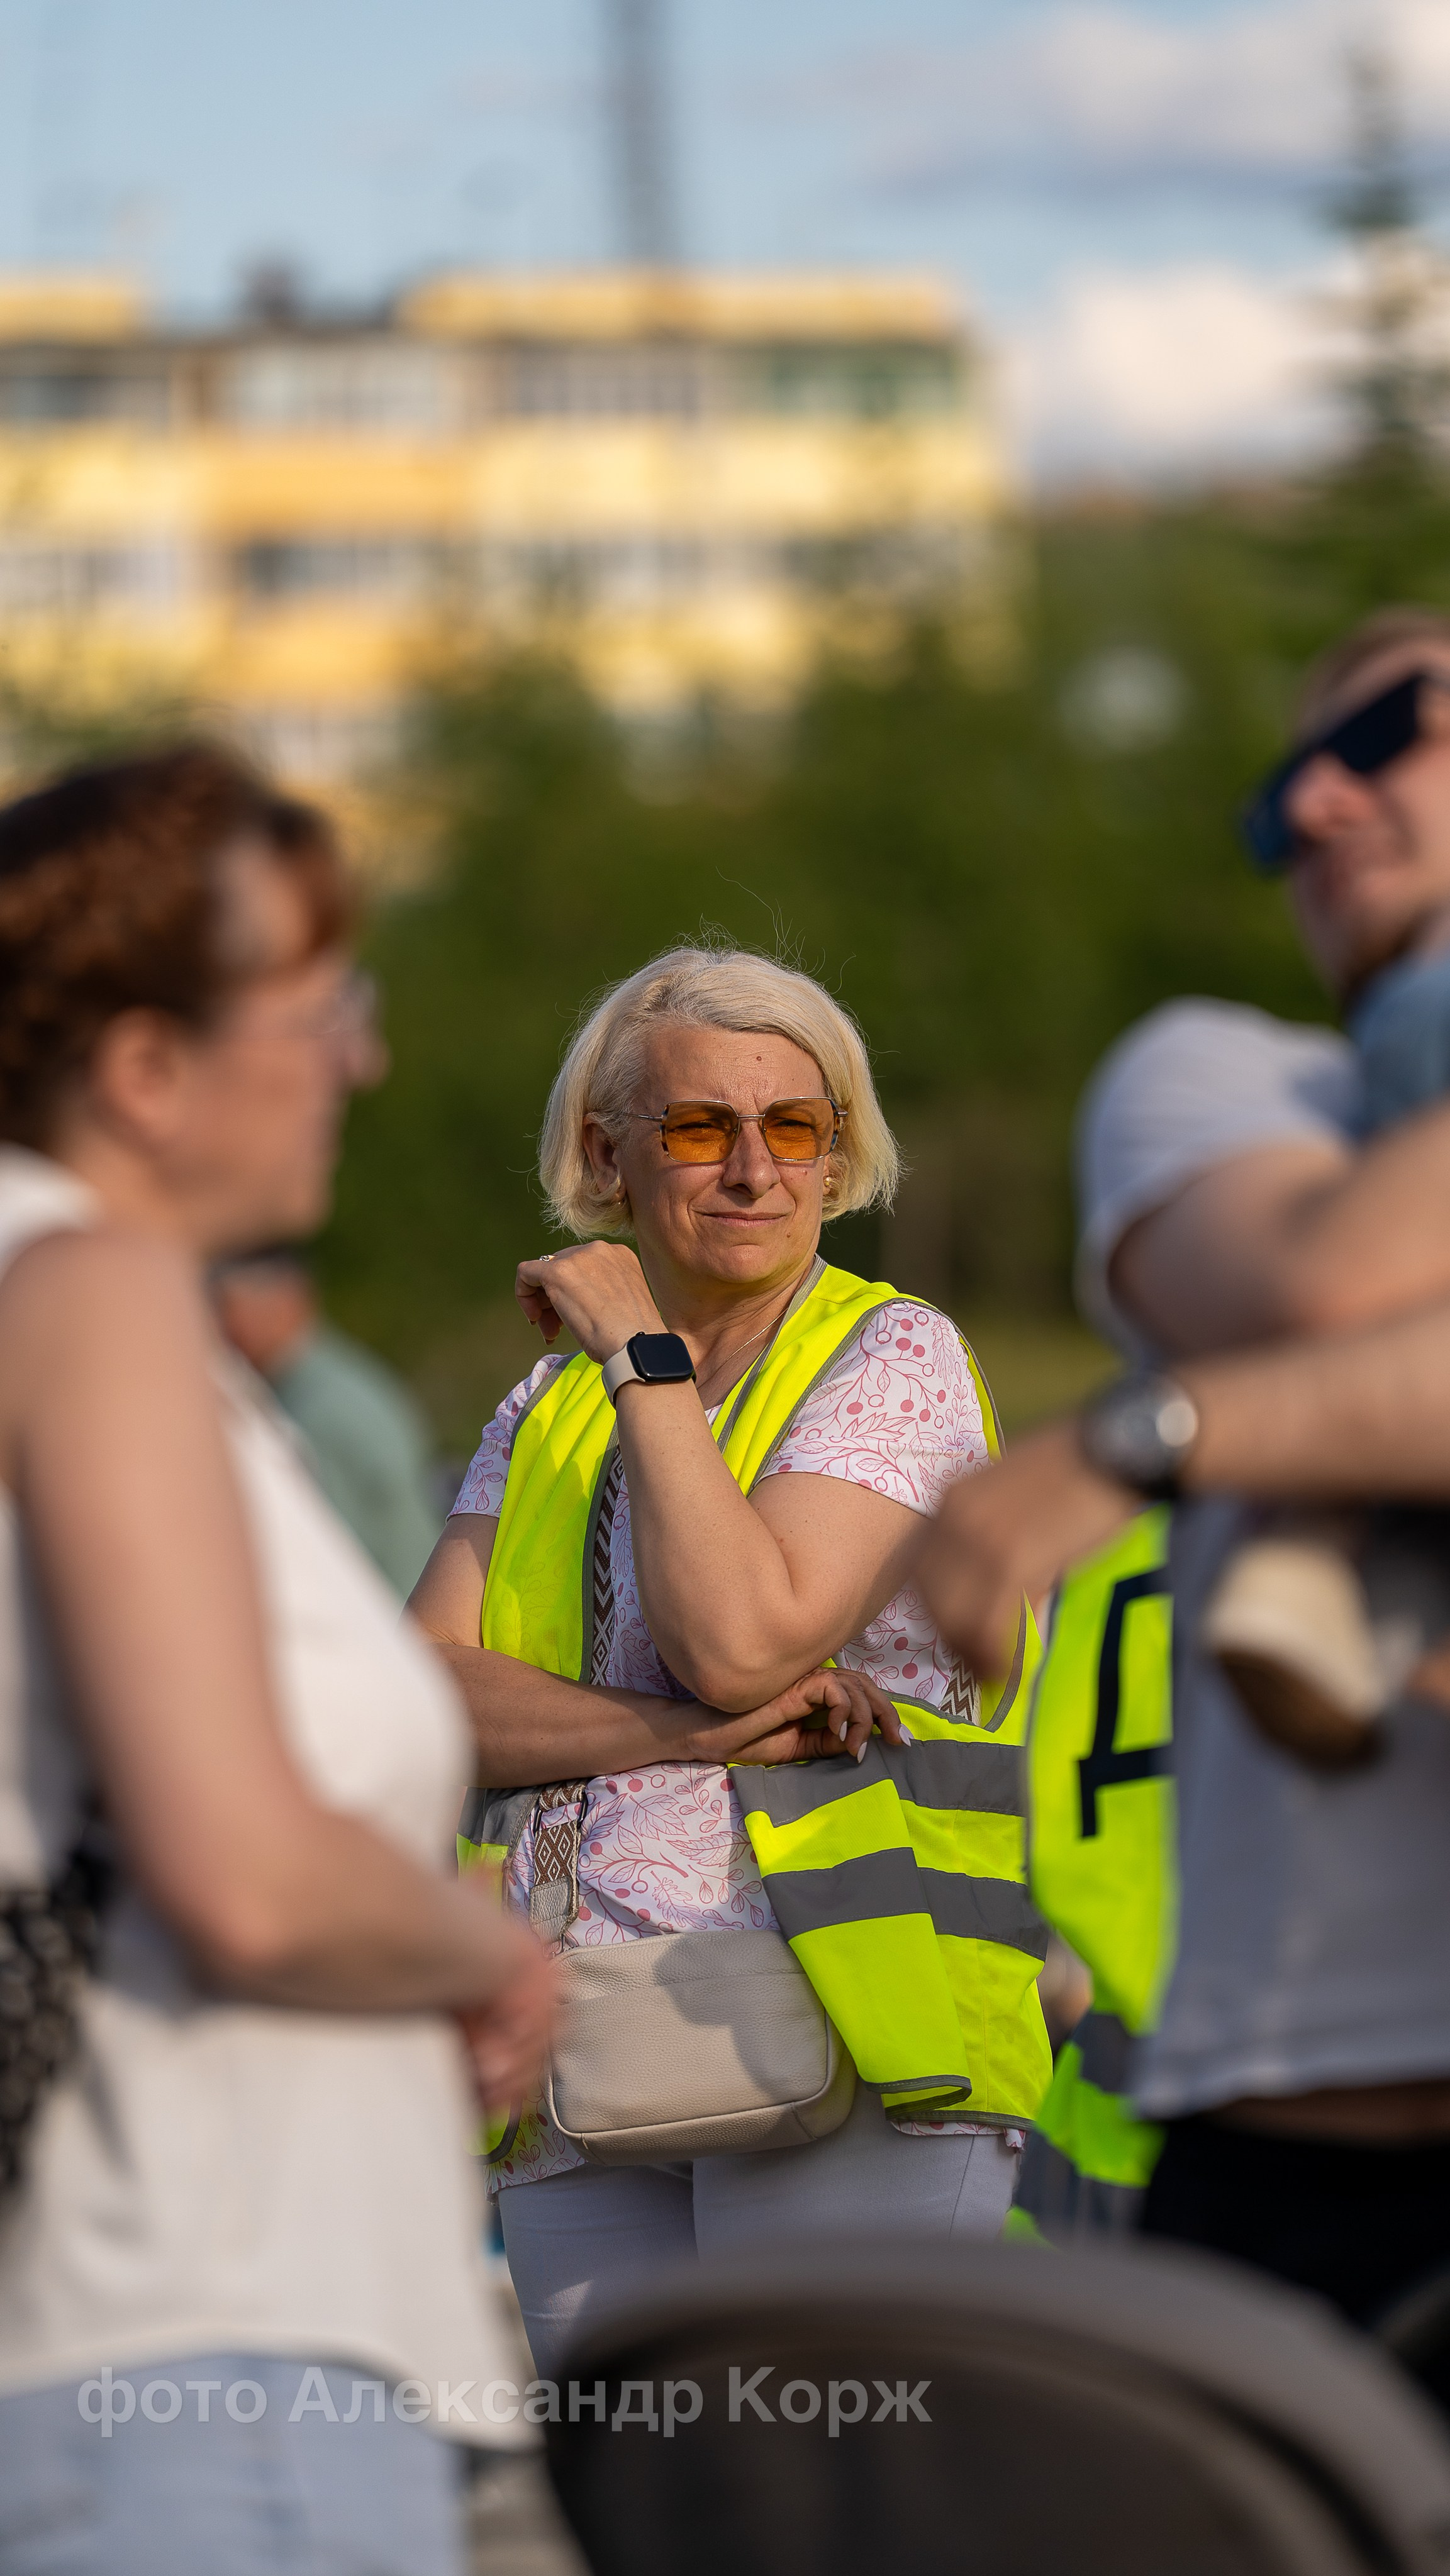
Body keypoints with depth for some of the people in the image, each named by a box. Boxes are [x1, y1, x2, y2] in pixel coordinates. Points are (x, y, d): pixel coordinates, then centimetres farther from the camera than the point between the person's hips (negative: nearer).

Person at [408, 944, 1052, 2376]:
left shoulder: (895, 1361, 1)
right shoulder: (550, 1414, 18)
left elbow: (739, 1641, -14)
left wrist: (640, 1352, -7)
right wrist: (682, 1732, -13)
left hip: (836, 2040, -5)